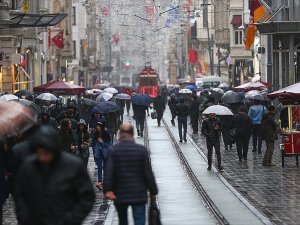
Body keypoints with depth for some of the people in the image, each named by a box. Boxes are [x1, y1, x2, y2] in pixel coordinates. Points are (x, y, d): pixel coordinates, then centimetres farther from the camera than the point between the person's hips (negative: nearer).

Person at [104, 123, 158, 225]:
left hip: (120, 194, 1)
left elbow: (108, 172, -12)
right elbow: (148, 173, -3)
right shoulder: (142, 150, -5)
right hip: (139, 194, -1)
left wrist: (108, 189, -11)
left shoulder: (113, 151, -4)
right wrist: (153, 191, 4)